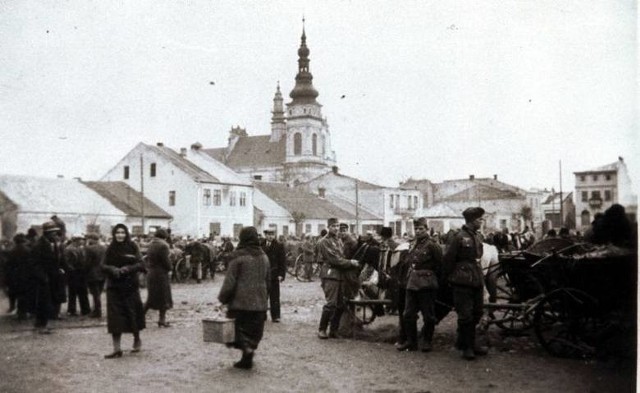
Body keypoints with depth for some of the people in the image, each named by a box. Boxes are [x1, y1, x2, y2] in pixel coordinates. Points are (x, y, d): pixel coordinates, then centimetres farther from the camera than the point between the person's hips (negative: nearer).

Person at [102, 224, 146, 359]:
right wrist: (112, 269, -17)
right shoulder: (110, 249, 5)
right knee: (115, 317, -2)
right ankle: (117, 349, 2)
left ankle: (137, 339, 32)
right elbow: (104, 266, 4)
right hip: (114, 287, 1)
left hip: (130, 285, -1)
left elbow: (140, 264, -6)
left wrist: (127, 268, -22)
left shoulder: (132, 247, -1)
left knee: (133, 313, 5)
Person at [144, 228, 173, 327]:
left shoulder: (151, 245, 10)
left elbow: (148, 259, 12)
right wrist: (169, 268, 2)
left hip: (151, 274, 8)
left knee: (152, 298, 17)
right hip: (161, 274, -8)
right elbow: (166, 261, -16)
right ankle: (162, 320, 6)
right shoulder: (162, 246, -15)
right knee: (164, 298, 3)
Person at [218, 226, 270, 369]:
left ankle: (247, 348, -19)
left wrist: (223, 298, -2)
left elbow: (230, 282, -12)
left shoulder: (238, 257, -11)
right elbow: (268, 281, 15)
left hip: (240, 303, -5)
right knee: (254, 332, 12)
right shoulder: (264, 257, 9)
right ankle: (247, 358, 14)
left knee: (240, 329, 4)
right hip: (259, 303, 5)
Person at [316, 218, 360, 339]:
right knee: (331, 304, -11)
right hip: (330, 275, -8)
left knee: (341, 305, 7)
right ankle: (322, 329, 0)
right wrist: (350, 262, -9)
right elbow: (334, 259, -12)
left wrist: (351, 262, 3)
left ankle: (334, 330, 17)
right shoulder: (324, 242, -5)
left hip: (340, 274, 8)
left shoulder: (339, 241, 20)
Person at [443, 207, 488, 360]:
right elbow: (448, 259, -12)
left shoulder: (478, 236, 11)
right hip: (463, 283, -8)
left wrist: (479, 275, 16)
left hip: (477, 281, 8)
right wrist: (451, 276, -3)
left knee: (476, 314, 14)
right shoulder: (460, 237, -14)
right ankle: (466, 347, 11)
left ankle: (470, 343, 27)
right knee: (465, 316, -1)